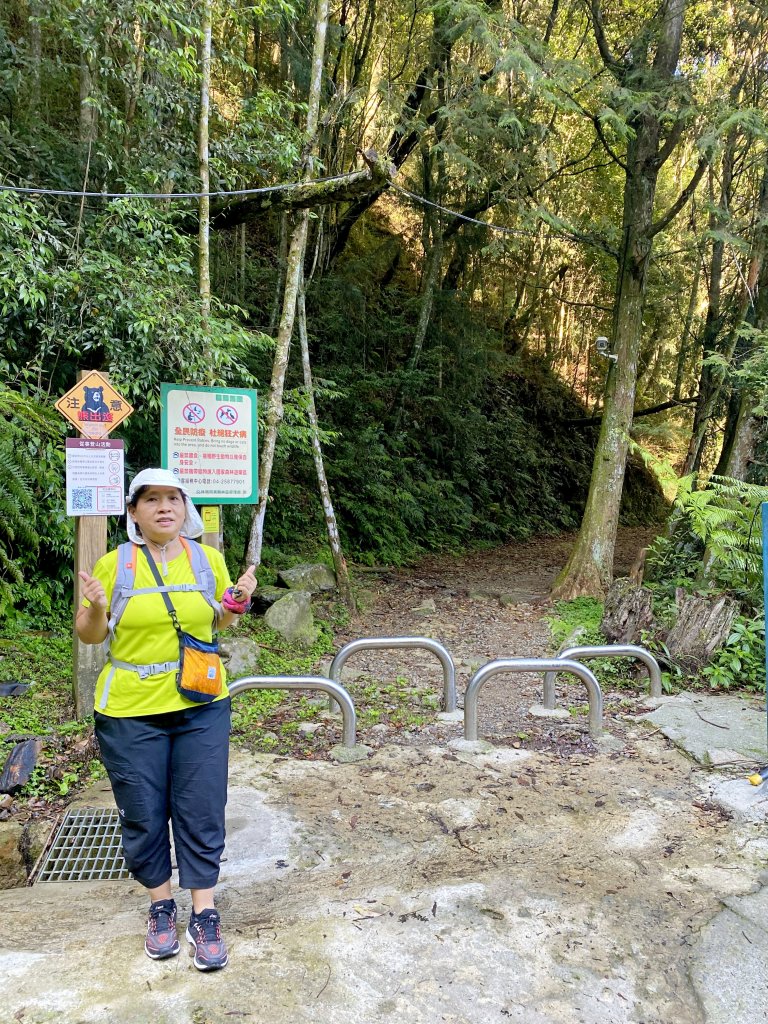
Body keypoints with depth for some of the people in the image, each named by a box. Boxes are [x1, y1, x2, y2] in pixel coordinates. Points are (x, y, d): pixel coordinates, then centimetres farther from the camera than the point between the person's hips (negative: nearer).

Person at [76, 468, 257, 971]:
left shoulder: (208, 559, 0)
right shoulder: (113, 563, -6)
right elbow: (89, 635, 2)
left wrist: (239, 601, -8)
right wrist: (97, 609, -19)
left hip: (201, 708, 1)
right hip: (131, 712, -1)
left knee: (202, 813, 6)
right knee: (143, 815, 11)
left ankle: (205, 916, 22)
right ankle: (161, 906, 33)